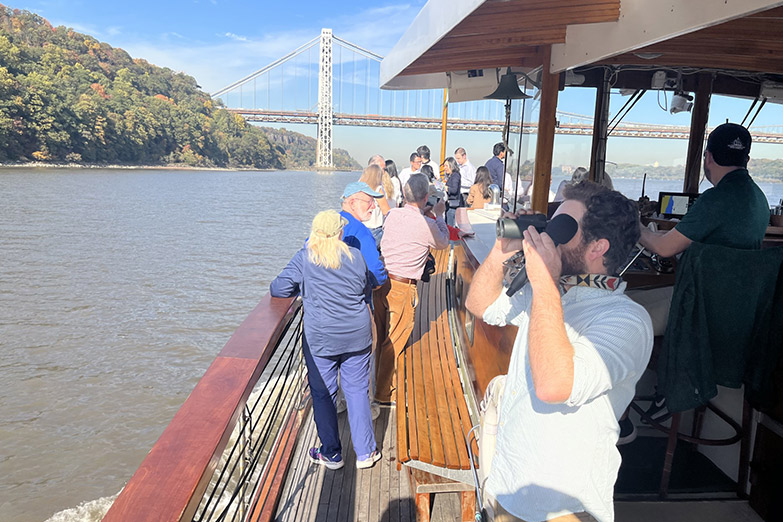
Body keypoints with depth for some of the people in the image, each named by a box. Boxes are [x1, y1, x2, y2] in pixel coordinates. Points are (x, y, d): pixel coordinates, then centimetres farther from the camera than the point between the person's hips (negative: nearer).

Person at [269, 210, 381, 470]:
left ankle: (331, 454, 23)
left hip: (320, 339, -2)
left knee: (323, 394, 12)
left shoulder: (304, 258, -9)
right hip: (357, 335, 3)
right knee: (357, 391, 13)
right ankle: (365, 452, 22)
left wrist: (302, 289, 10)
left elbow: (278, 289, -8)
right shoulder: (356, 256, 1)